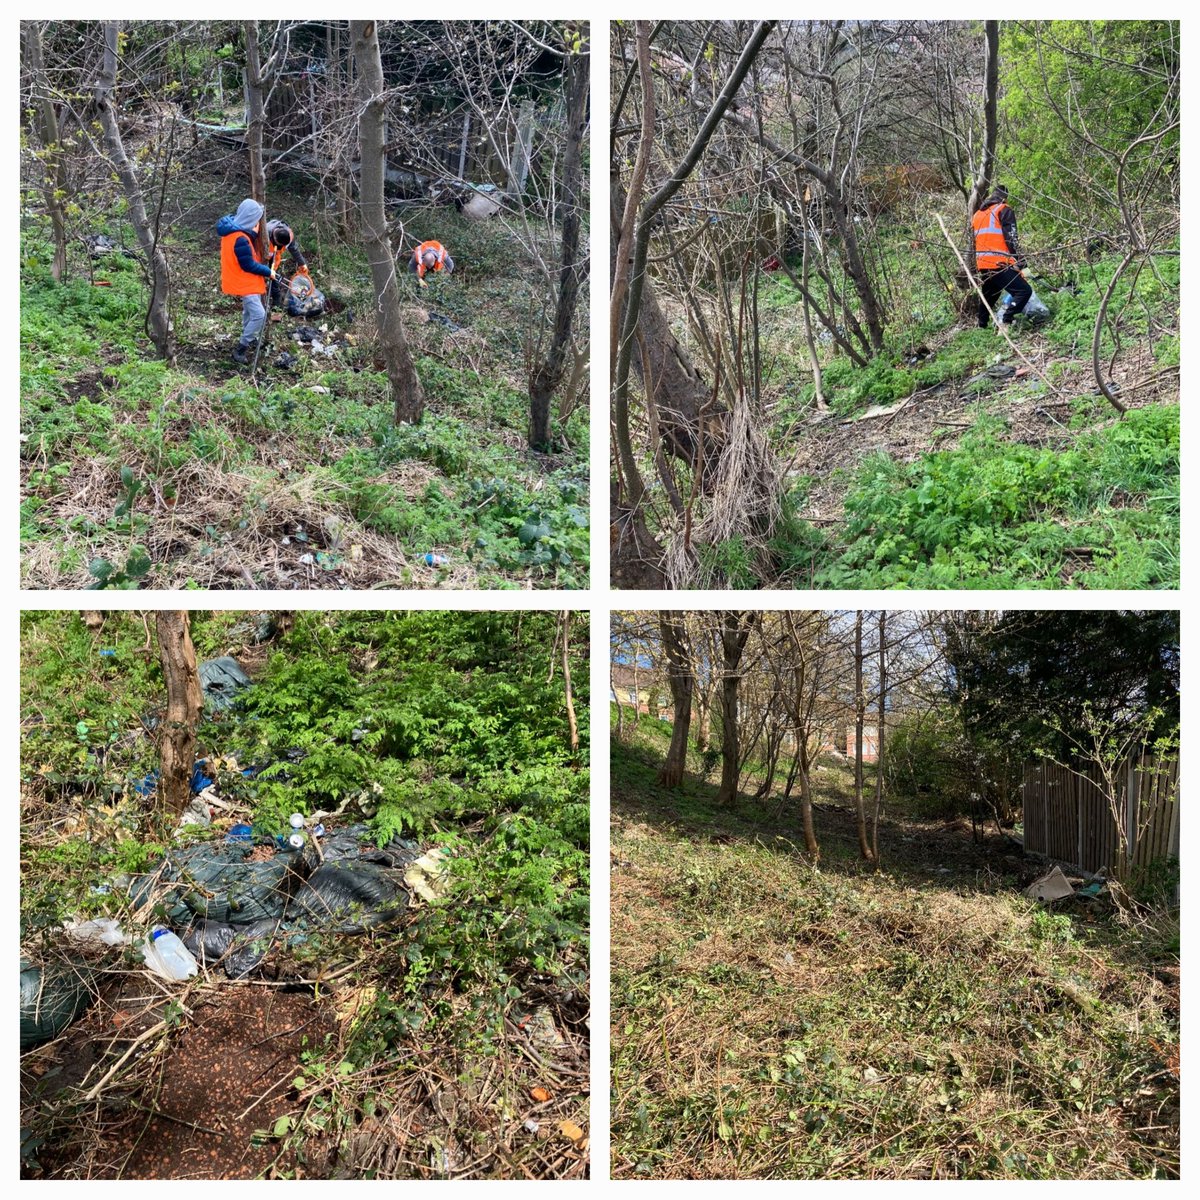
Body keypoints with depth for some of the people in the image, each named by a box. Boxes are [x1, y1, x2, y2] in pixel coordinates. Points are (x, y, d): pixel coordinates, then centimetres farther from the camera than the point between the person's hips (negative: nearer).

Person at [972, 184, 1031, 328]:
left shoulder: (977, 214, 22)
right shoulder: (1004, 210, 0)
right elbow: (1012, 240, -9)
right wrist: (1020, 265, -10)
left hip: (982, 265, 8)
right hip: (999, 265, -8)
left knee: (988, 295, 24)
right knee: (1024, 291, -11)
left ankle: (982, 327, 29)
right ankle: (1005, 323, -24)